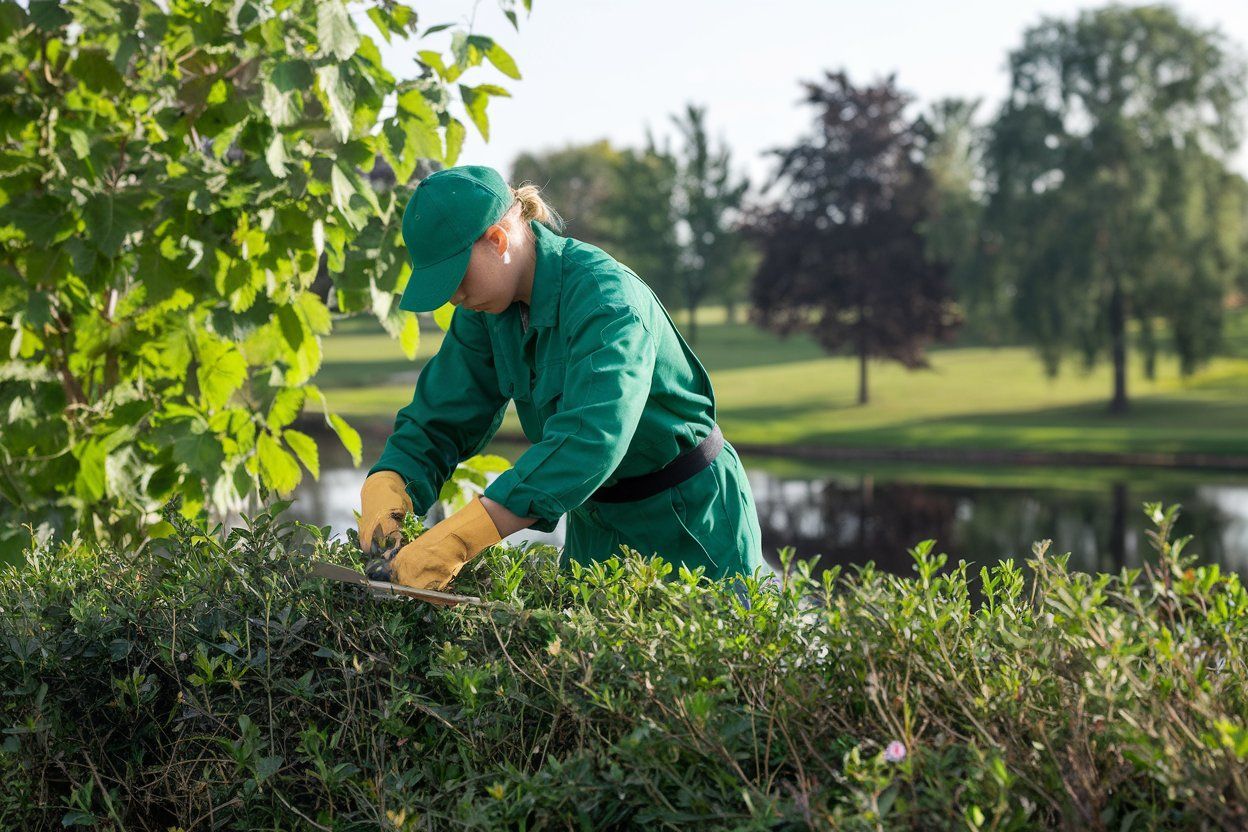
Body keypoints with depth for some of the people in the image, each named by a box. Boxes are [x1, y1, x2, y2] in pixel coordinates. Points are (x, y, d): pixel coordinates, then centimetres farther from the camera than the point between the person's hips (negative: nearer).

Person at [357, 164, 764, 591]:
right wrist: (387, 486, -26)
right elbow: (440, 416, -3)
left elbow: (589, 440, -43)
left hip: (688, 526, -7)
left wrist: (456, 540, -50)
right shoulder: (489, 309, -6)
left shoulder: (604, 296, -30)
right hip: (596, 530, 7)